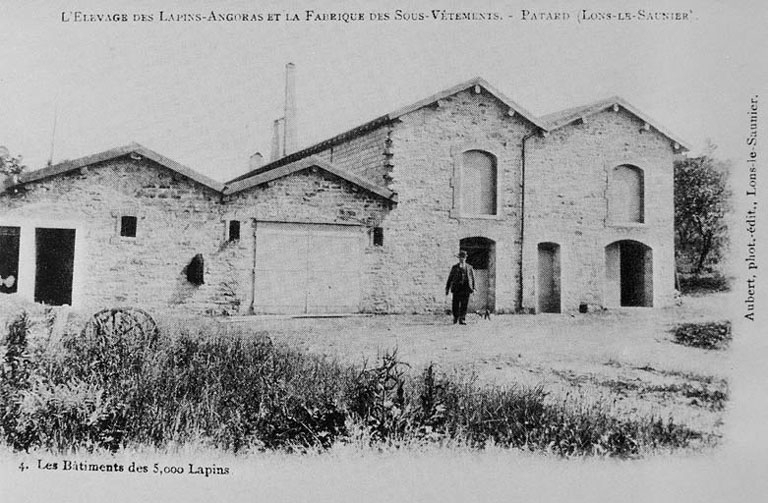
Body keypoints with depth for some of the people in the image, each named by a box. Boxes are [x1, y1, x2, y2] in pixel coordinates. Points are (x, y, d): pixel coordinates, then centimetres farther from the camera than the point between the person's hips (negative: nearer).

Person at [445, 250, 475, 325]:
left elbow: (473, 278, 11)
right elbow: (450, 278, 11)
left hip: (466, 288, 0)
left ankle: (462, 320, 0)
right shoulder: (454, 268, 11)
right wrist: (447, 288, 6)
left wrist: (473, 288, 1)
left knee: (464, 305, -5)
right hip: (456, 288, 0)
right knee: (455, 305, -1)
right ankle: (455, 318, 22)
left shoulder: (469, 267, 12)